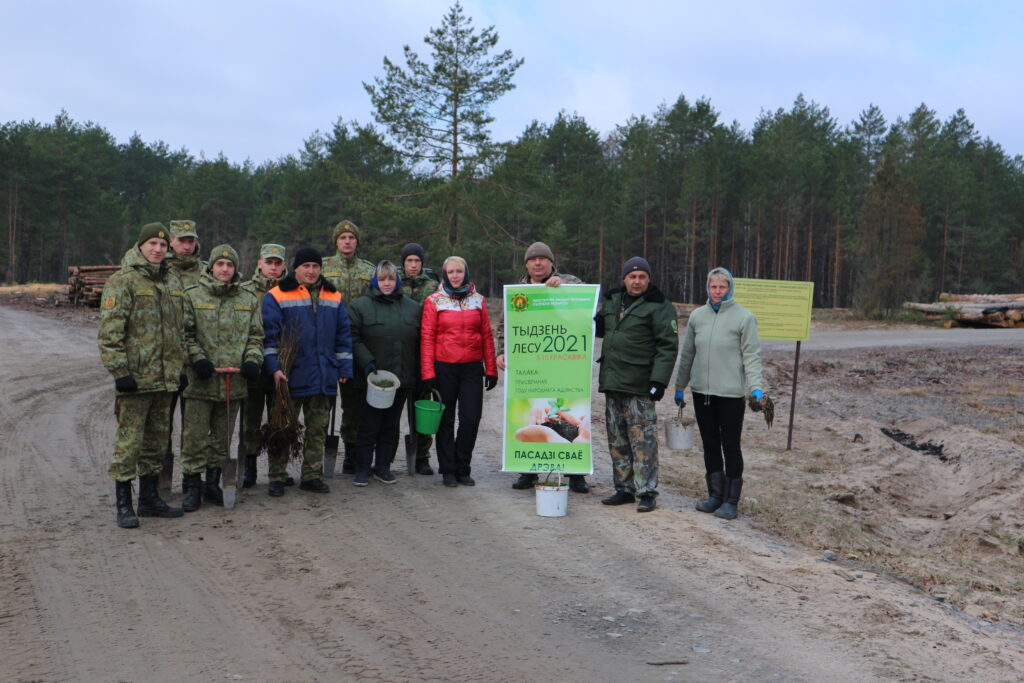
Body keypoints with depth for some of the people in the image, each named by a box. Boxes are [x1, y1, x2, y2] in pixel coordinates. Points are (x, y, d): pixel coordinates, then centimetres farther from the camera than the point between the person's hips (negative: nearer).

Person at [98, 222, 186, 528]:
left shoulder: (172, 280, 15)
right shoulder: (123, 281, -7)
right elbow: (109, 331, -12)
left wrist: (180, 366, 18)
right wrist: (119, 371, -17)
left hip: (166, 377, 7)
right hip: (135, 376, -7)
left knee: (157, 439, 14)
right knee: (129, 440, -4)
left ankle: (150, 497, 25)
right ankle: (124, 505, 5)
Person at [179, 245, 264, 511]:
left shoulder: (249, 300, 11)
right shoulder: (193, 296, 2)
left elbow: (255, 336, 14)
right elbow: (185, 333, 0)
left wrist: (252, 360, -2)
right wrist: (197, 358, -13)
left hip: (233, 380, 3)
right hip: (201, 379, -3)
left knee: (222, 436, 12)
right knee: (196, 436, -2)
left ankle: (213, 484, 24)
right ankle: (192, 486, 9)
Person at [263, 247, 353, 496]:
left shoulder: (334, 298, 12)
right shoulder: (277, 297, -1)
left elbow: (343, 335, 14)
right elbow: (269, 335, -6)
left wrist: (344, 368, 8)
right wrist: (274, 367, -14)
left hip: (324, 378, 4)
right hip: (290, 377, -4)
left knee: (317, 429, 10)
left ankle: (312, 475, 20)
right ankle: (277, 478, 12)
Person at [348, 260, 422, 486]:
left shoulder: (412, 307, 11)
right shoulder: (360, 306, 1)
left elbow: (418, 343, 13)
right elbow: (353, 339, -6)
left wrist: (419, 374, 6)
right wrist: (367, 363, -17)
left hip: (402, 378, 3)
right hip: (371, 379, -3)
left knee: (391, 425, 10)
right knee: (369, 424, 1)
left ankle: (383, 466, 21)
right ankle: (363, 468, 12)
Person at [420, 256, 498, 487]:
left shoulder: (477, 300, 9)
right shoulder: (434, 301, 2)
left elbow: (487, 336, 9)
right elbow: (427, 338, -1)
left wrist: (491, 369, 5)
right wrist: (428, 373, -7)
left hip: (472, 368, 2)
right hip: (444, 368, -1)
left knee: (471, 418, -3)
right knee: (446, 420, 6)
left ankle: (462, 468, 13)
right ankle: (448, 470, 16)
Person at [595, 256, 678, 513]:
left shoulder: (660, 307, -6)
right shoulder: (611, 301, 14)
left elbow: (668, 347, -10)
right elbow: (597, 328, 31)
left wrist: (659, 380, -18)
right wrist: (591, 322, 7)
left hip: (639, 386, -7)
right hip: (611, 384, 7)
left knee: (643, 441, -7)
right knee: (617, 440, 12)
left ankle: (647, 492, -1)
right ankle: (624, 489, 21)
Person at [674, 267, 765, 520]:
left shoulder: (744, 317, -5)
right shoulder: (697, 316, 8)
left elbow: (752, 356, -6)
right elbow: (687, 354, 15)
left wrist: (756, 386, -17)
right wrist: (680, 387, 17)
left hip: (730, 393, -4)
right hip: (702, 391, 5)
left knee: (731, 446, 2)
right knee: (710, 444, 12)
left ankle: (731, 500, 11)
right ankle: (715, 495, 23)